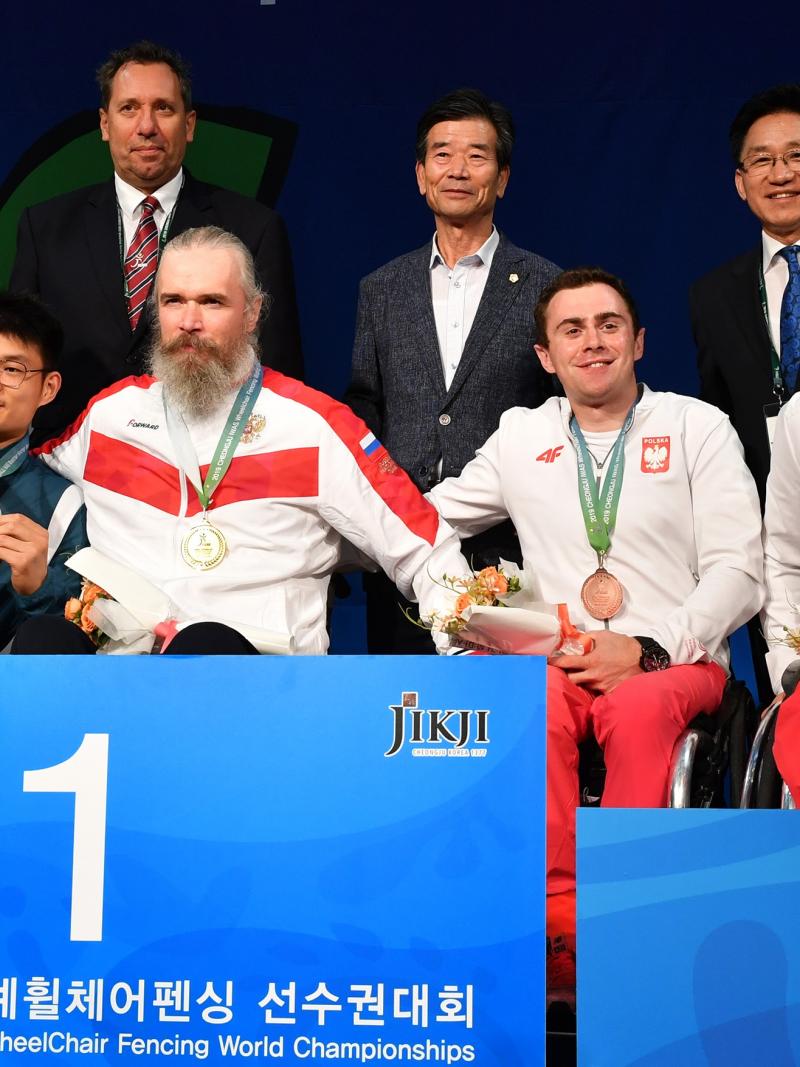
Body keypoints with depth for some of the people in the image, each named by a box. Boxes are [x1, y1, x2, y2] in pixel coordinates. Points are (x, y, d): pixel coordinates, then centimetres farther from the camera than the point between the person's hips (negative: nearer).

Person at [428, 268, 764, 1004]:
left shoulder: (697, 426, 10)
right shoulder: (521, 435, 19)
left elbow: (737, 571, 1)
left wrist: (646, 651, -13)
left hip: (675, 662, -2)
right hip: (557, 657, 2)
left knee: (639, 709, -37)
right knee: (537, 705, -35)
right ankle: (563, 929, -35)